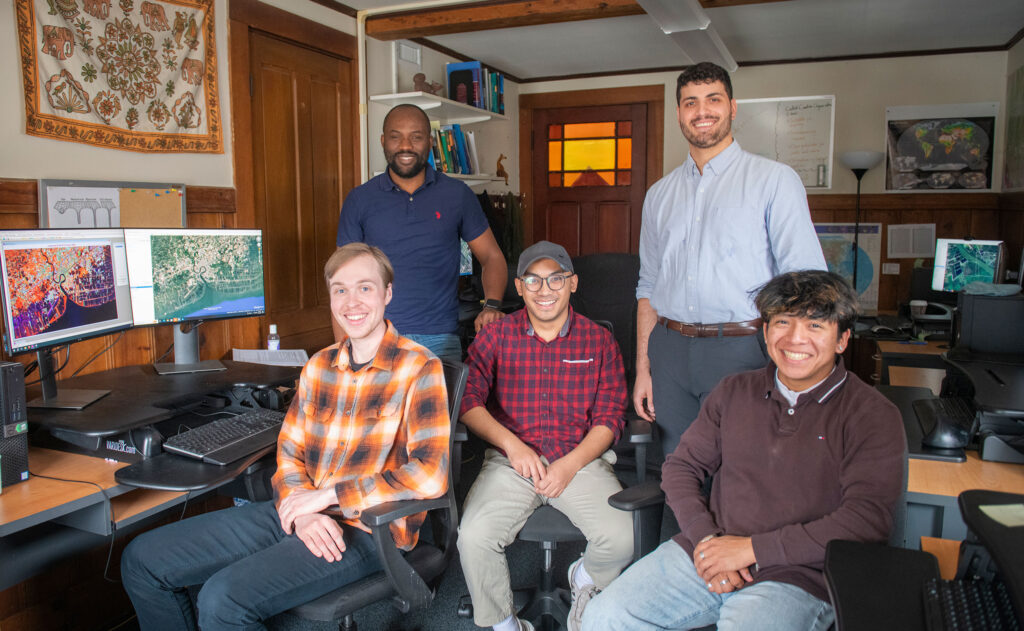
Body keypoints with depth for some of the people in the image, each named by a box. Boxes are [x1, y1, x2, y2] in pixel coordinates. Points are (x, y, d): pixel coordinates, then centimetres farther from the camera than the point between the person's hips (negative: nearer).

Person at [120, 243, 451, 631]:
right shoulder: (320, 365, 12)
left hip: (366, 530, -7)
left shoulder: (419, 369, -10)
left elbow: (431, 474, -21)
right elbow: (289, 453, 12)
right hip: (303, 515, 7)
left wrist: (329, 495, -17)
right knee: (142, 560, 5)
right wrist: (303, 511, -10)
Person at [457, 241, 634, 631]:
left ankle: (586, 578, 18)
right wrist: (512, 444, -15)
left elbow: (609, 418, 3)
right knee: (473, 537, -24)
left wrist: (570, 465, -10)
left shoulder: (599, 341, 6)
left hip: (582, 460, 0)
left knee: (623, 539, -22)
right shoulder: (496, 337, 6)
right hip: (510, 463, 0)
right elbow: (468, 400, -2)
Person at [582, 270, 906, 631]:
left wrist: (752, 547, -15)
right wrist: (705, 537, -6)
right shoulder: (734, 392, 11)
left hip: (794, 578, -3)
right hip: (703, 555, 4)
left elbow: (868, 519, -13)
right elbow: (681, 466, 13)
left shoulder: (874, 417, -3)